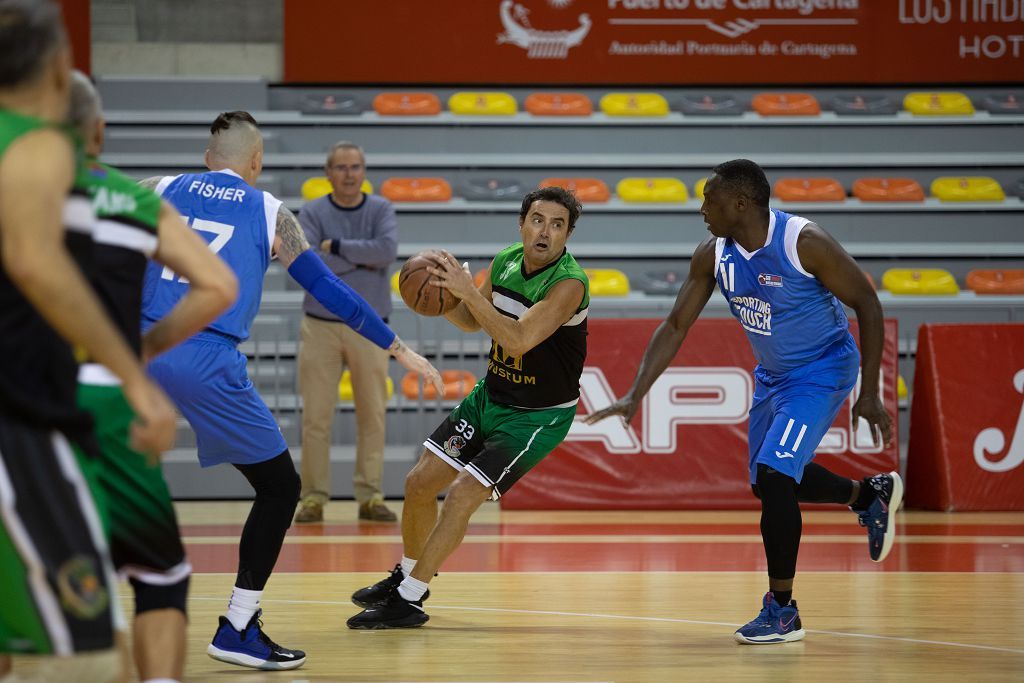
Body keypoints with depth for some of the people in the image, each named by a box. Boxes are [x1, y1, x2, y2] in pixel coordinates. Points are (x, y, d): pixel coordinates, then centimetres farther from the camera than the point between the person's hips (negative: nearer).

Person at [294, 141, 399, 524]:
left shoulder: (380, 209, 4)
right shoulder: (313, 213, 1)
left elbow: (388, 250, -15)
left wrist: (336, 247, -12)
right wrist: (361, 259, -11)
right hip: (321, 326, -1)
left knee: (372, 416, 3)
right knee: (316, 417, -2)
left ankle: (370, 497, 9)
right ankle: (313, 498, 4)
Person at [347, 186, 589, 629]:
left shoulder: (569, 283, -26)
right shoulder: (505, 262, -3)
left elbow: (519, 340, -37)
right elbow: (472, 322, 12)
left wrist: (468, 290, -37)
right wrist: (442, 295, -9)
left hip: (538, 416, -7)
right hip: (490, 397, 7)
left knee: (462, 494, -16)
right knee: (420, 483, 8)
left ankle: (407, 601, -5)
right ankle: (406, 575, 32)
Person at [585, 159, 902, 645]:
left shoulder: (804, 243, -27)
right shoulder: (713, 256, -10)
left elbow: (867, 303, -19)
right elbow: (675, 326, -2)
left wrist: (870, 394, -19)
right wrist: (635, 396, -12)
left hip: (821, 370, -8)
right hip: (772, 374, 8)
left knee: (773, 476, -20)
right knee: (770, 480, 19)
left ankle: (782, 611, -8)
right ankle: (870, 495, 46)